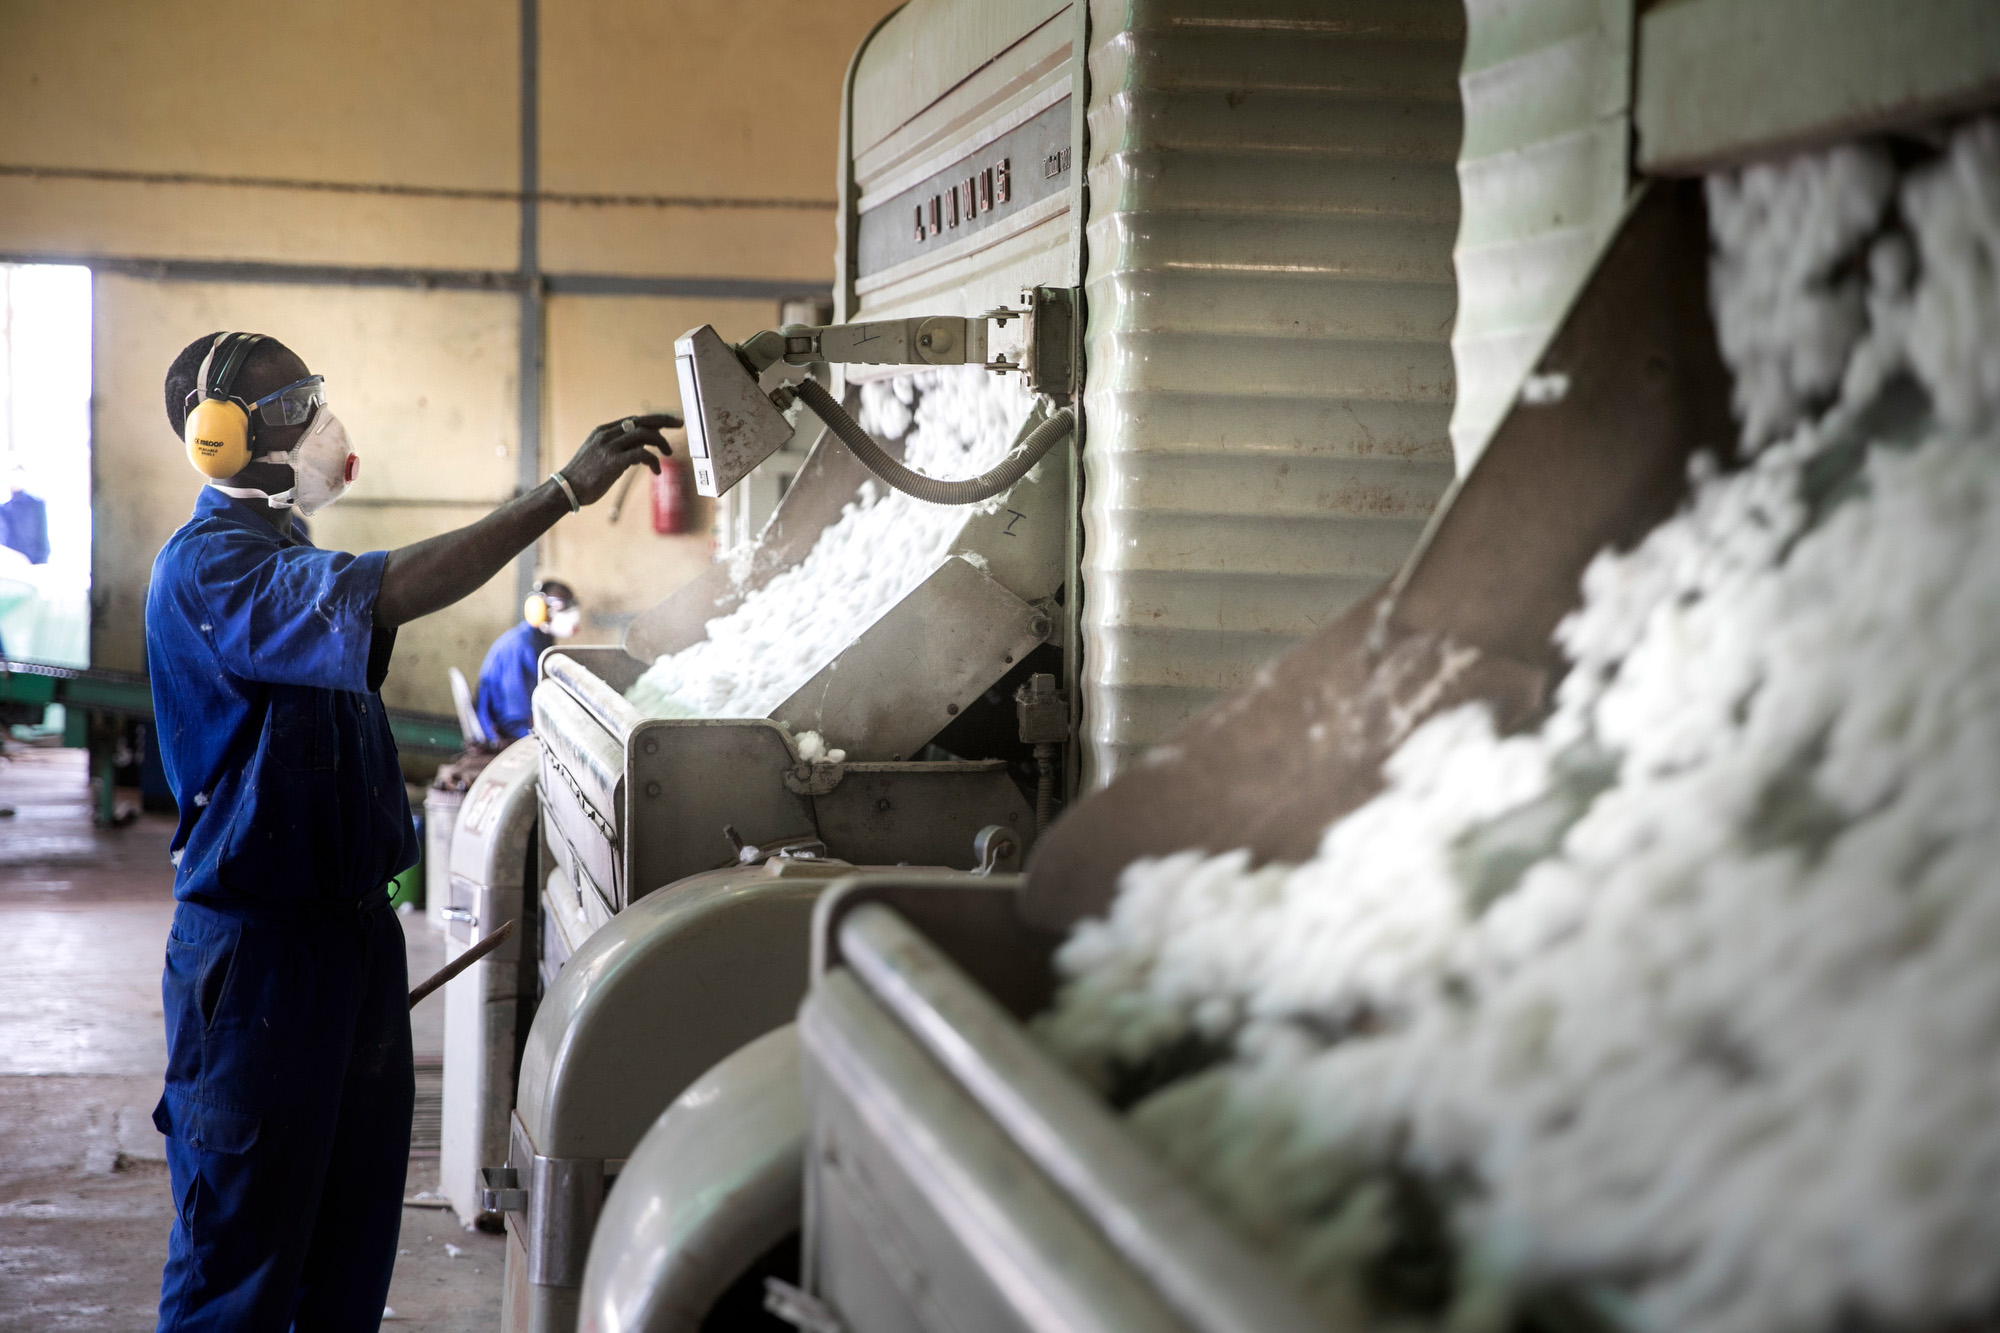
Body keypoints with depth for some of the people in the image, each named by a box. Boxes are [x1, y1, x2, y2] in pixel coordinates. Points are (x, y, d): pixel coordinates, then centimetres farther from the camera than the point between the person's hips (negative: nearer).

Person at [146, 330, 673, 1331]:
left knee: (356, 1216, 15)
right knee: (246, 1236, -3)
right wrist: (566, 491, -33)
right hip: (260, 942, -10)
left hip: (350, 922, 10)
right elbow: (388, 593, -33)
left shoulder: (283, 554, 16)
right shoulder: (208, 563, -18)